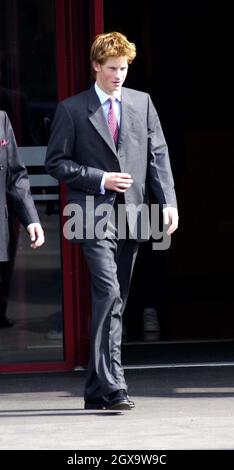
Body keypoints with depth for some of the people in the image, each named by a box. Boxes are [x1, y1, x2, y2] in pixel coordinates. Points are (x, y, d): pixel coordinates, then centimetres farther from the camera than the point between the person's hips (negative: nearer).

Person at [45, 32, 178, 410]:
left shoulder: (142, 103, 12)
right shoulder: (72, 109, 1)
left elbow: (158, 155, 10)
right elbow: (56, 162, 1)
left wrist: (168, 202, -1)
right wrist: (99, 179, -11)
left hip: (131, 214, 5)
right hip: (95, 215, -4)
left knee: (116, 301, 7)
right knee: (108, 293, -19)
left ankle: (97, 392, 14)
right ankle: (112, 386, -19)